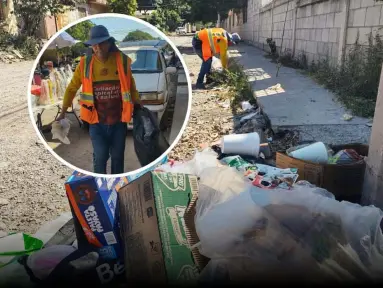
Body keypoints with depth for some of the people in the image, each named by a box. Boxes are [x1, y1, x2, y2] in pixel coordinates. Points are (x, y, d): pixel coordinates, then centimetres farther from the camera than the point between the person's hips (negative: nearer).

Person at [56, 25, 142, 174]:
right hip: (96, 121, -1)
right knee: (100, 156, 1)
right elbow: (72, 88, 3)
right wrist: (63, 111, 1)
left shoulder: (122, 60, -5)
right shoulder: (85, 63, -5)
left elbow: (131, 85, 10)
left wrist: (138, 104, 10)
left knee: (117, 156, 13)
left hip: (119, 120, 1)